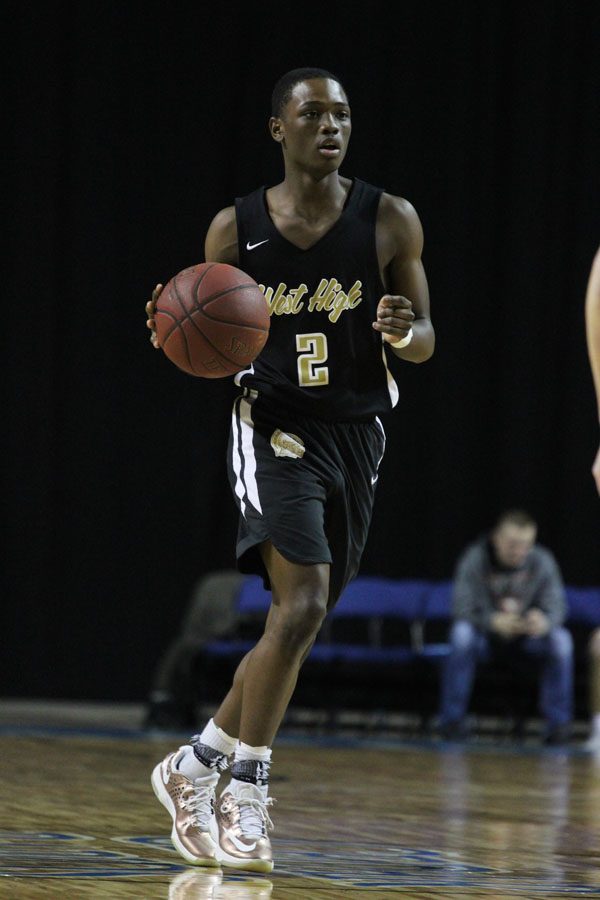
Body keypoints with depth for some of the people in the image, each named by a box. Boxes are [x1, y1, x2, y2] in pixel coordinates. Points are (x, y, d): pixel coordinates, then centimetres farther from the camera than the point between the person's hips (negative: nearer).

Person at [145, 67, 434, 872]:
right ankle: (244, 795, -11)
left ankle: (196, 766, 27)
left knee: (297, 626, 9)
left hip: (355, 436, 3)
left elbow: (424, 343, 5)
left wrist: (405, 333, -19)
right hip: (275, 428, -3)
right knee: (302, 606, -21)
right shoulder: (235, 229, 0)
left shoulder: (390, 221, 1)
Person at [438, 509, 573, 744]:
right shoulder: (474, 559, -18)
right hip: (485, 635, -1)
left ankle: (558, 723, -17)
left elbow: (557, 607, -15)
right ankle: (452, 719, -24)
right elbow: (461, 609, -23)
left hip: (526, 637, 1)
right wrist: (493, 621, -44)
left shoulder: (542, 562, -12)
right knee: (461, 634, -35)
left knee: (560, 639, -28)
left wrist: (544, 621, -41)